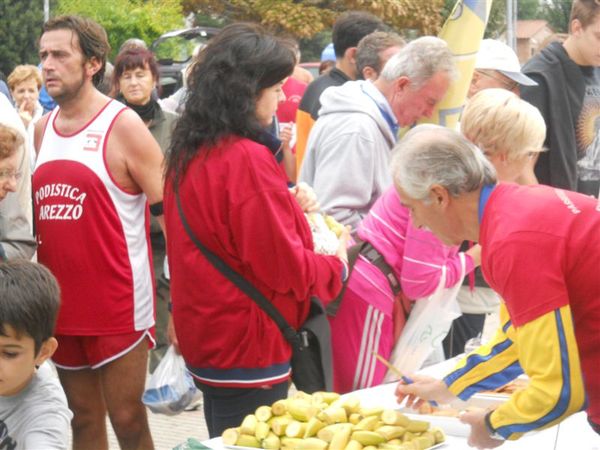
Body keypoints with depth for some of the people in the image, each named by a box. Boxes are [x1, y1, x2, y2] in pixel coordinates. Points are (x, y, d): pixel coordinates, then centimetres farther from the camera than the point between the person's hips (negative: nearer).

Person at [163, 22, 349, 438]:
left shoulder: (189, 153, 6)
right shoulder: (248, 159, -20)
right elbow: (283, 267, -19)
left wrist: (287, 204, 10)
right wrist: (336, 265, -2)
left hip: (206, 338, 9)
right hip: (247, 347, -9)